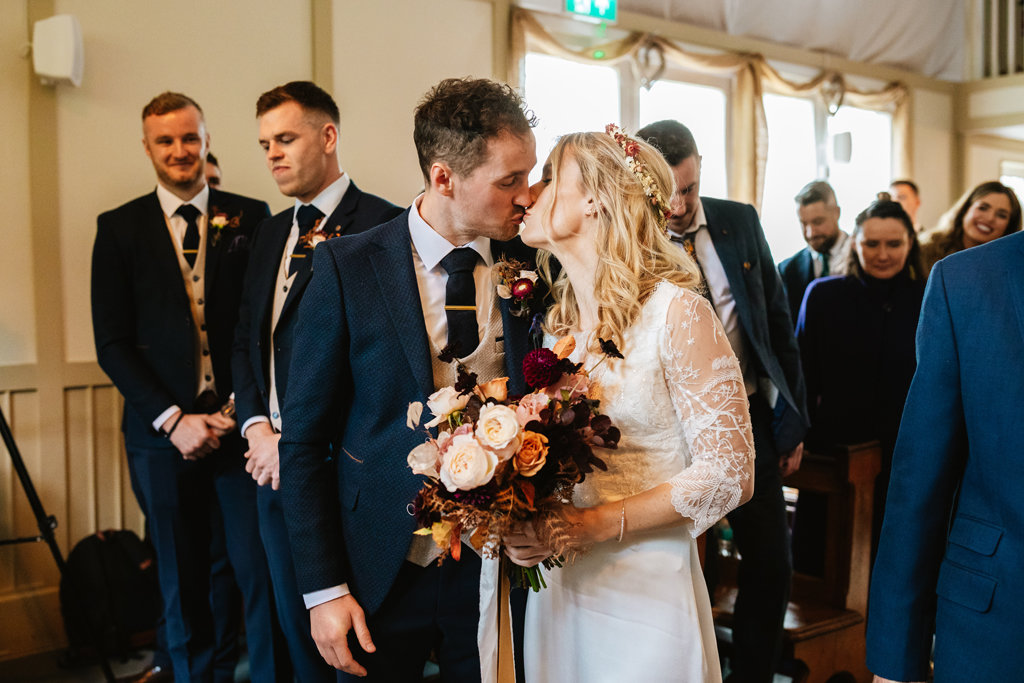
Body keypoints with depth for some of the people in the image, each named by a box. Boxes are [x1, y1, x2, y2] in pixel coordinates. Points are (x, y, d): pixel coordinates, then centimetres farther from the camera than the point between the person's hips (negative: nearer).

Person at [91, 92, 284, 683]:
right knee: (183, 584, 9)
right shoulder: (119, 228, 7)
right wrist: (173, 419, -7)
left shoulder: (250, 218, 6)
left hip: (242, 421, -1)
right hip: (164, 431, 1)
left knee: (263, 572, -2)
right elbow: (112, 343, 2)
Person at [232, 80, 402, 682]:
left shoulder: (379, 224, -11)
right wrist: (257, 426, 0)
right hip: (275, 461, 7)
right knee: (297, 624, 17)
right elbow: (247, 339, 15)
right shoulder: (272, 231, 15)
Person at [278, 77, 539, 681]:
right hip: (384, 574, -1)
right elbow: (304, 440, -7)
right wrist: (324, 589, -8)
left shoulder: (535, 265, -4)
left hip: (498, 567, 2)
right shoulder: (349, 267, -10)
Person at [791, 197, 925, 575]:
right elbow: (803, 377, 1)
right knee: (815, 558, 11)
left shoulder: (928, 302, 0)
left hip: (903, 456, 0)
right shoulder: (823, 295, -1)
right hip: (832, 448, 0)